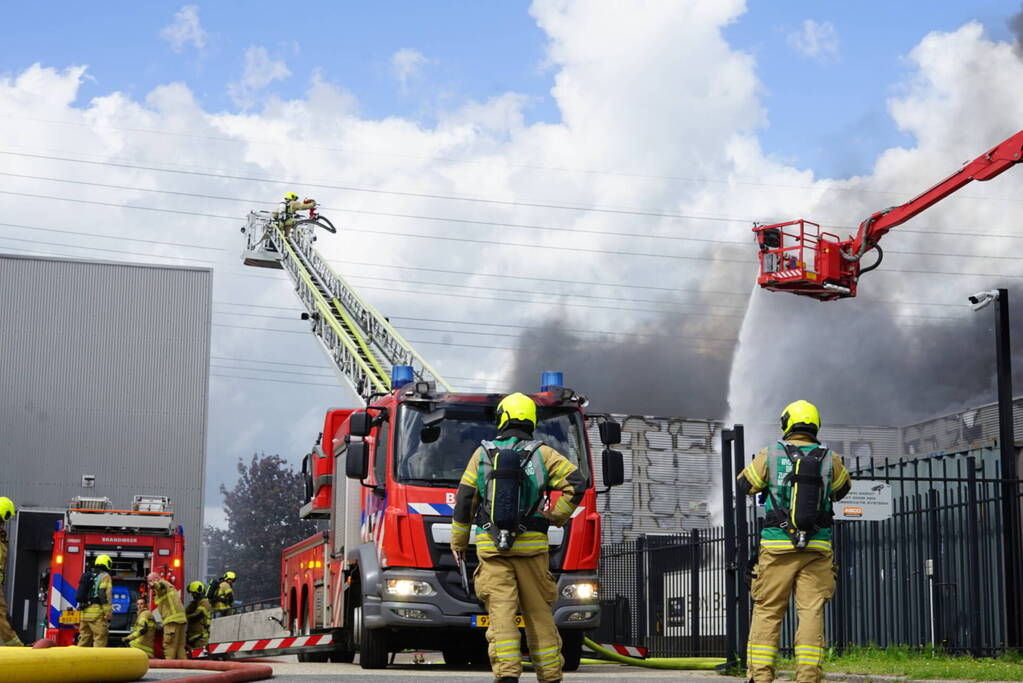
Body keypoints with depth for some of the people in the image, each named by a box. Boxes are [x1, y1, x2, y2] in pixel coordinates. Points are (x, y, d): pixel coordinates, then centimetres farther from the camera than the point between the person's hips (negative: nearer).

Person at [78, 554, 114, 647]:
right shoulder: (105, 576, -2)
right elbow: (105, 595, -13)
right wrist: (108, 615, -15)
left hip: (85, 613, 8)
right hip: (97, 613, -8)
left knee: (84, 641, 9)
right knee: (100, 641, -10)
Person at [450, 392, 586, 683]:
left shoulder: (482, 454, 6)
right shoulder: (542, 453, 4)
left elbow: (464, 500, 6)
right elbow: (576, 482, -7)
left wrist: (458, 541, 14)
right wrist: (556, 517, 5)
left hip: (490, 547, 0)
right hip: (531, 546, 0)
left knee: (501, 611, -4)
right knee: (538, 612, 8)